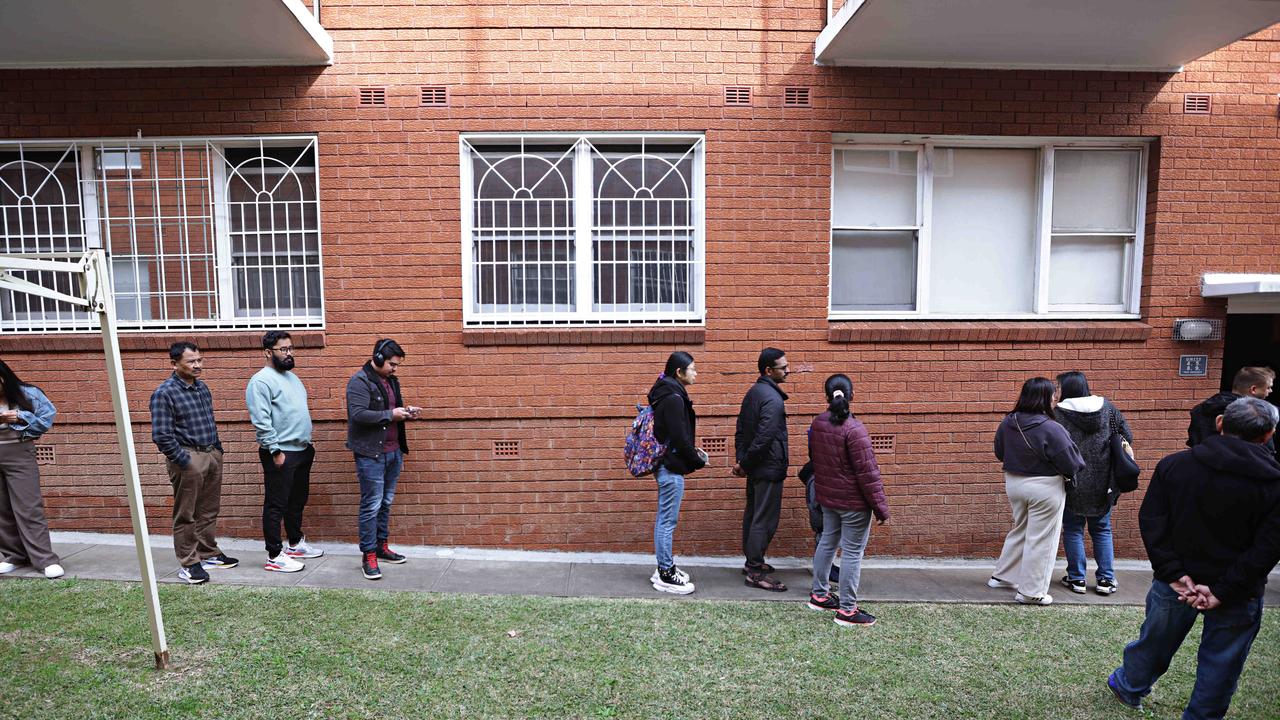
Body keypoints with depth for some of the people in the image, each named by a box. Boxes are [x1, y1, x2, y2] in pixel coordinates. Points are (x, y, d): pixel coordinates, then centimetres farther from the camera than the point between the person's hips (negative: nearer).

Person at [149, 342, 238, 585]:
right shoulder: (165, 393, -12)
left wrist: (218, 449, 13)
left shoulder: (202, 387, 10)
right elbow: (161, 435, -15)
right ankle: (188, 564, 13)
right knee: (186, 515, 4)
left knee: (209, 511, 16)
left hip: (212, 455, 7)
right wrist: (184, 461, -16)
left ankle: (209, 554, 28)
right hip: (188, 458, -7)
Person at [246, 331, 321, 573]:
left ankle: (295, 544, 33)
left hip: (302, 451, 9)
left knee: (297, 500, 19)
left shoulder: (291, 377, 14)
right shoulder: (262, 380, -14)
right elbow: (261, 421, -20)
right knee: (276, 505, 0)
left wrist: (308, 443, 20)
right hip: (280, 454, -9)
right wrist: (276, 451, -21)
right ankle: (275, 557, 7)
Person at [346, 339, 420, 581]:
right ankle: (368, 556, 7)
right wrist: (390, 415, -21)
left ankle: (382, 546, 26)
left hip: (393, 452, 8)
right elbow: (358, 414, -23)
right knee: (371, 505, -2)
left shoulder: (391, 380, 13)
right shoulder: (359, 382, -12)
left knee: (386, 503, 15)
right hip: (370, 454, -8)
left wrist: (407, 413, 3)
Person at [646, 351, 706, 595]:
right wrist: (699, 461, -7)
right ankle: (665, 576, 10)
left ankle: (665, 568, 28)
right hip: (671, 467, -10)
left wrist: (692, 449, 12)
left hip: (665, 465, 10)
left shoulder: (668, 394, 11)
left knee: (664, 518, 17)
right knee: (667, 521, -1)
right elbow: (679, 438, -21)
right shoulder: (674, 398, -19)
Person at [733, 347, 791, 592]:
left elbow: (740, 429, 11)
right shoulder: (773, 400, -21)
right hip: (768, 469, -10)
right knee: (765, 520, 0)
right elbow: (764, 439, -25)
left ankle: (751, 561, 30)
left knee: (752, 514, 17)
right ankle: (756, 572, 8)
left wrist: (741, 460, 7)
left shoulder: (754, 392, 8)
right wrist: (744, 465, -13)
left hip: (755, 468, 10)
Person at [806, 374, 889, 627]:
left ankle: (819, 594, 32)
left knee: (827, 542, 20)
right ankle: (847, 610, 12)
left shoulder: (817, 424, -1)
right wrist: (881, 507, -12)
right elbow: (867, 472, -19)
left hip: (826, 497, 7)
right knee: (853, 553, 3)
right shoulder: (854, 429, -22)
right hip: (853, 502, -7)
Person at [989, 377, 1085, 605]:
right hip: (1044, 487, -6)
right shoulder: (1050, 428, -23)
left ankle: (1002, 576, 32)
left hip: (1013, 482, 6)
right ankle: (1031, 592, 16)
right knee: (1041, 539, 7)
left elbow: (1000, 453, 9)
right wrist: (1078, 467, 6)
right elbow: (1071, 464, -15)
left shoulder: (1007, 423, -5)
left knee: (1020, 530, 24)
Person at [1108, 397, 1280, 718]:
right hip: (1238, 595, -1)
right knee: (1220, 666, 15)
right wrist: (1223, 591, -15)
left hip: (1175, 584, 2)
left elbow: (1151, 521, -12)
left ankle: (1128, 687, 42)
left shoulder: (1174, 464, -9)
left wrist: (1174, 574, -10)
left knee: (1154, 642, 21)